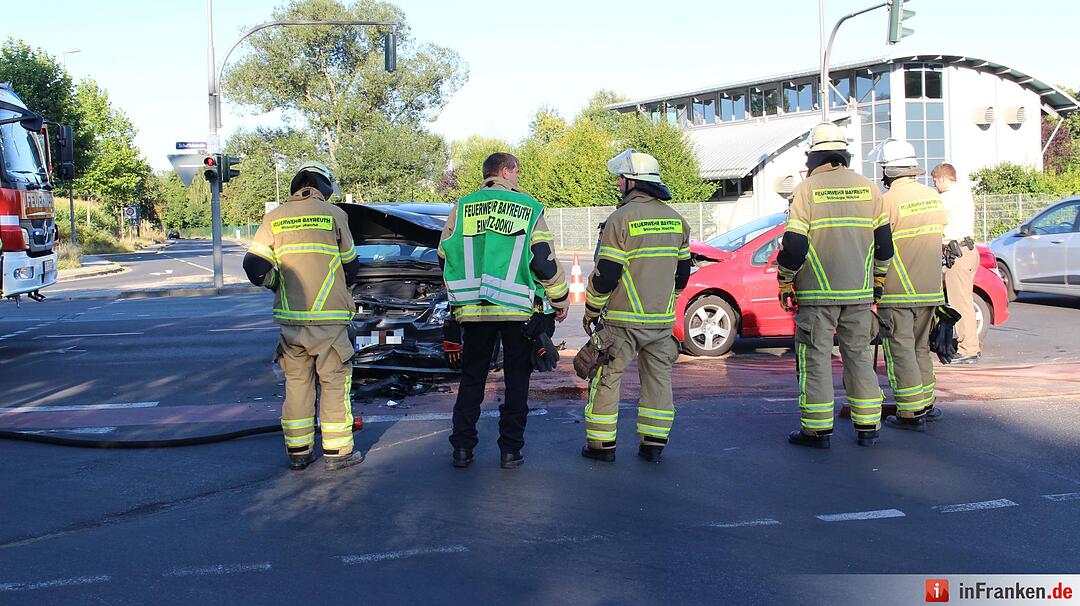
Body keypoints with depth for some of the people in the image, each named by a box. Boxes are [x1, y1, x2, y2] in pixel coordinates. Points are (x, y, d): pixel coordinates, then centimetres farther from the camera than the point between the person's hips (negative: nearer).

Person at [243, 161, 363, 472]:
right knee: (334, 382, 5)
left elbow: (254, 266, 1)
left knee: (297, 382, 12)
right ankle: (336, 452, 8)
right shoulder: (333, 214, 0)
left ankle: (298, 451, 17)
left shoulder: (275, 218, 6)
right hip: (329, 317, -3)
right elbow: (350, 265, 7)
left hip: (290, 318, 3)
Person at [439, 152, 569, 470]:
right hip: (519, 310, -2)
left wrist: (459, 297, 25)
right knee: (517, 381, 9)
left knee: (471, 379, 13)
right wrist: (561, 299, 9)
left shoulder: (462, 208, 6)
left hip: (473, 310, 2)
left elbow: (445, 258, 10)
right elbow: (545, 261, -4)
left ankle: (462, 448, 12)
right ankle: (510, 450, 9)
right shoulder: (529, 208, 0)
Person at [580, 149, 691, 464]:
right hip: (663, 320, 6)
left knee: (606, 379, 6)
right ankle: (653, 444, 15)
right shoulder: (677, 220, 8)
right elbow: (682, 271, 15)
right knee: (658, 379, 12)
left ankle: (601, 444, 11)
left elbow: (605, 274, -13)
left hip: (622, 320, -6)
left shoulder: (621, 219, -13)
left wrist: (591, 312, 0)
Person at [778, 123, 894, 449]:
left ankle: (817, 429, 5)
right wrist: (876, 279, 23)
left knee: (816, 357, 3)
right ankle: (868, 427, 16)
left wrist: (785, 283, 0)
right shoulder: (868, 188, 7)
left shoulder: (807, 190, -7)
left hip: (817, 292, -4)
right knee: (859, 355, 13)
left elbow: (794, 244, -12)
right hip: (859, 292, 4)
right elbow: (884, 241, 12)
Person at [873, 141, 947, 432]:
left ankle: (911, 413, 0)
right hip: (930, 288, 7)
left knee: (900, 351, -1)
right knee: (921, 348, 19)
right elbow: (937, 237, 17)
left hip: (897, 291, -7)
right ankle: (925, 404, 27)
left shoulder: (889, 201, -16)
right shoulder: (934, 197, 8)